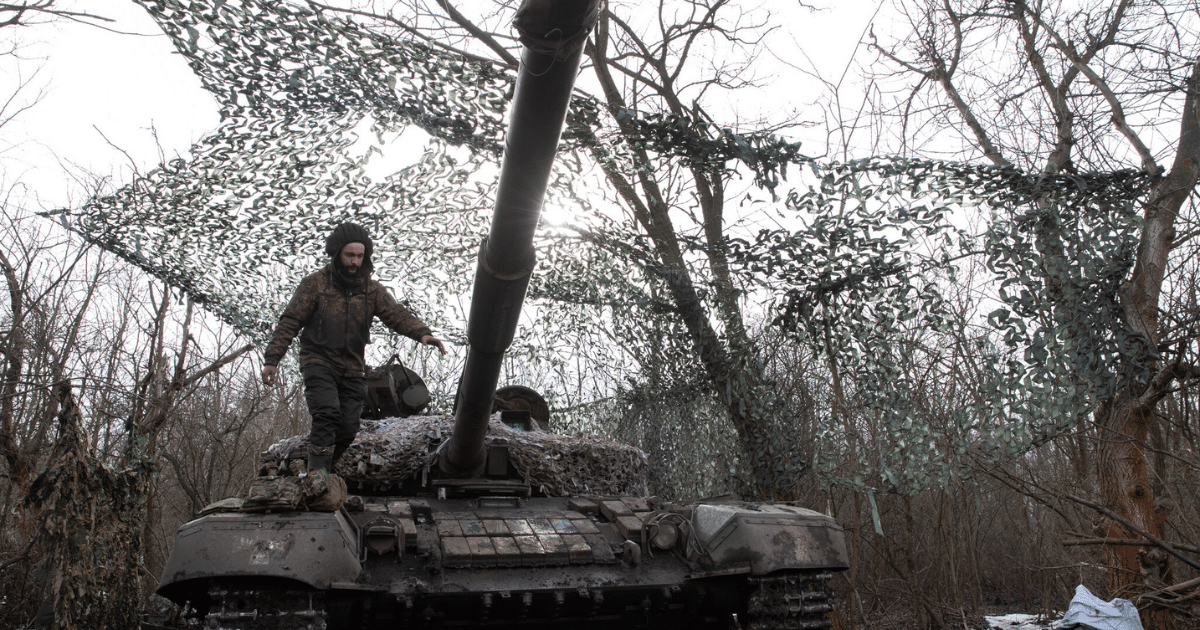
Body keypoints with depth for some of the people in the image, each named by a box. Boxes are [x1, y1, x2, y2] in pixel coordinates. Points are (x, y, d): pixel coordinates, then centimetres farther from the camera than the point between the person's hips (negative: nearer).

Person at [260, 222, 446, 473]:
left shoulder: (372, 289, 6)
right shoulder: (315, 283, -1)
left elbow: (396, 314, -8)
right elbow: (290, 322, -3)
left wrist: (422, 333, -29)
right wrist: (272, 359, -13)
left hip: (353, 370, 4)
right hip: (319, 364, -3)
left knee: (347, 429, 1)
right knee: (327, 414, -24)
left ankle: (321, 470, 21)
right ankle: (317, 472, -21)